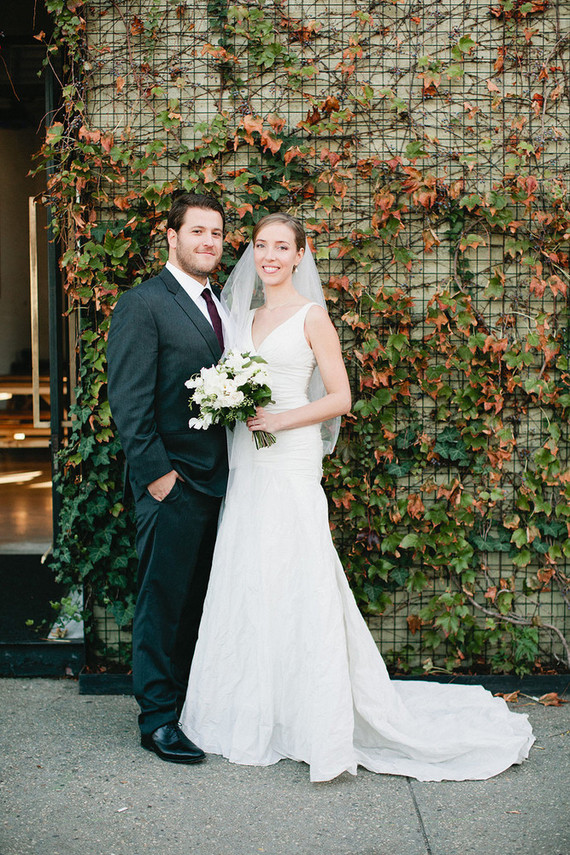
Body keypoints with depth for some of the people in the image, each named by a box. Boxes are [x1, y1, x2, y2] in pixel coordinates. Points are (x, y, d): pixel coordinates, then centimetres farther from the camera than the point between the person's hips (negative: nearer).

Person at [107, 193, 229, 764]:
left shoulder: (222, 307, 14)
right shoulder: (143, 305, -9)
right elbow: (129, 402, -14)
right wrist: (157, 473, -17)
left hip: (218, 481, 7)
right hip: (172, 484, -7)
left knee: (199, 603, 15)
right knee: (163, 601, 2)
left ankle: (192, 703, 28)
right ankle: (157, 717, 13)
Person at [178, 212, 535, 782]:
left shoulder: (311, 315, -2)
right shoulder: (247, 316, 16)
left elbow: (340, 397, -7)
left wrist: (280, 419, -16)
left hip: (290, 468, -6)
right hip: (246, 470, 7)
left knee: (295, 587, -6)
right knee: (247, 588, 8)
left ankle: (315, 723, 4)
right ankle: (255, 717, 19)